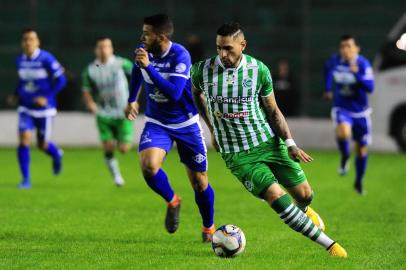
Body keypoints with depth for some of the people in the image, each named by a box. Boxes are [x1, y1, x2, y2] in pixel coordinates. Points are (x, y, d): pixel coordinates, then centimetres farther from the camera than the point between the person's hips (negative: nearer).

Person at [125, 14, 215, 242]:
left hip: (186, 124, -3)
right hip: (156, 123, 3)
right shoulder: (143, 51, -8)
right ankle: (173, 201, 6)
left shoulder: (180, 56, -23)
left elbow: (174, 93, -35)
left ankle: (209, 227, 31)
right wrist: (132, 100, 30)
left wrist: (149, 66, -39)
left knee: (199, 182, 5)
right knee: (149, 166, -25)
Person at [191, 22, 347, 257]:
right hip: (238, 156, -2)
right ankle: (329, 244, -9)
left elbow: (273, 110, 3)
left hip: (269, 142, 2)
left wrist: (290, 144, -7)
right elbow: (197, 94, 15)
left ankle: (304, 210, 47)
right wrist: (212, 129, 16)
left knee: (304, 194, 5)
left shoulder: (259, 70, -8)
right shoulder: (203, 70, -9)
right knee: (277, 198, -18)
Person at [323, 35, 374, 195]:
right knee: (343, 132, -34)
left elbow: (370, 87, -27)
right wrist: (327, 89, 18)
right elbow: (327, 69, 20)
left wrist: (356, 74, -40)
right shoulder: (334, 61, -6)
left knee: (362, 150, 10)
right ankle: (345, 157, -3)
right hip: (341, 109, 0)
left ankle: (359, 182, 33)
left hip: (360, 112, 0)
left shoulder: (363, 64, -16)